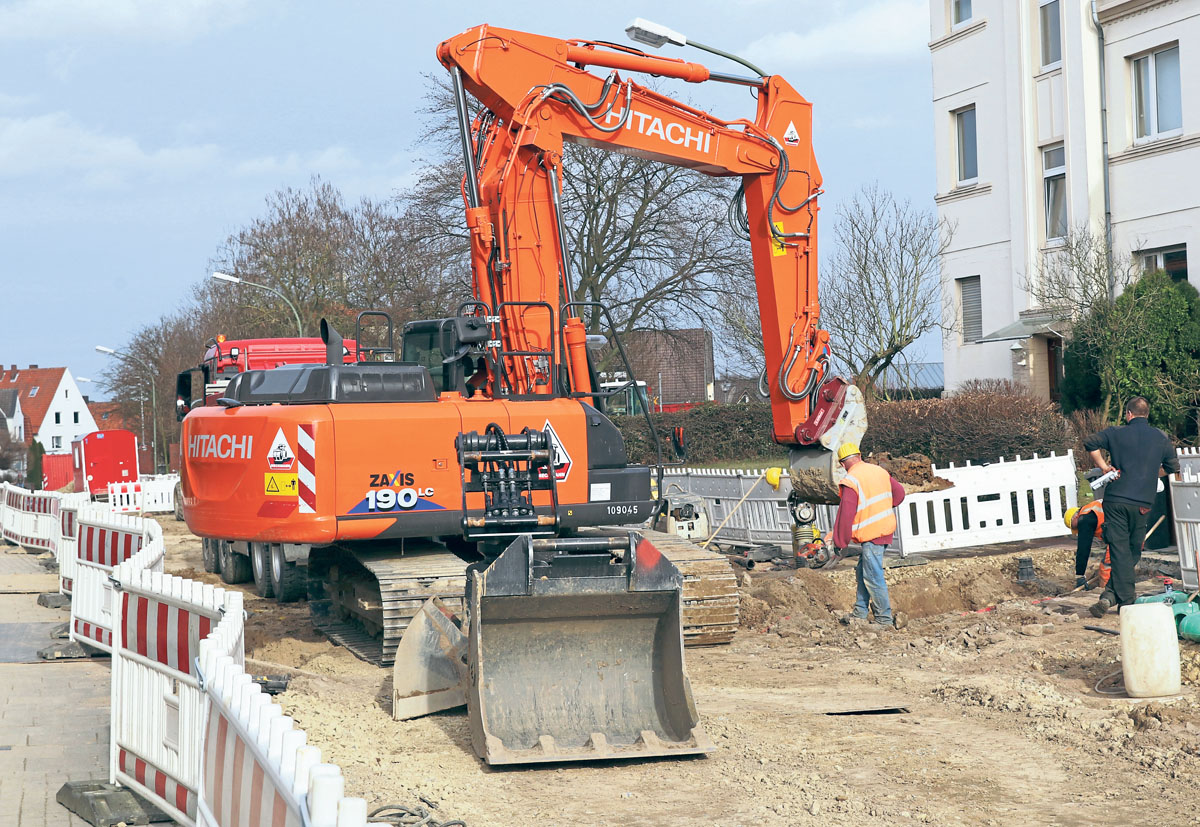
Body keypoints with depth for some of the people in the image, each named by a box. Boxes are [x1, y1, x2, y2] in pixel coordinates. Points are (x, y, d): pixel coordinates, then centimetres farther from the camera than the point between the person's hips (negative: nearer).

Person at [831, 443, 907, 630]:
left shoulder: (851, 481, -14)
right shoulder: (879, 471, 9)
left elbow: (845, 514, -15)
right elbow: (899, 493, 20)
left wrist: (839, 542, -7)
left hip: (871, 534, -9)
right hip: (887, 528, 9)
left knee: (873, 576, -3)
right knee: (863, 572, 17)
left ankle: (885, 619, 0)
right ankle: (860, 614, 21)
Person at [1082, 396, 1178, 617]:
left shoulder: (1117, 433, 0)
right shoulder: (1160, 438, 7)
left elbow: (1090, 443, -8)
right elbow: (1173, 466, 15)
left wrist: (1103, 466, 3)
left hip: (1116, 499, -1)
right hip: (1143, 503, 1)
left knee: (1120, 551, 1)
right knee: (1133, 551, 11)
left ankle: (1126, 600, -4)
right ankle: (1111, 594, 3)